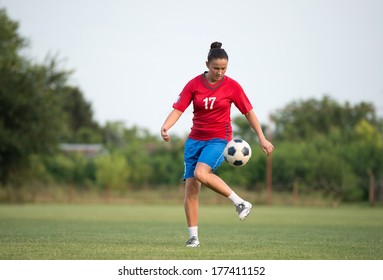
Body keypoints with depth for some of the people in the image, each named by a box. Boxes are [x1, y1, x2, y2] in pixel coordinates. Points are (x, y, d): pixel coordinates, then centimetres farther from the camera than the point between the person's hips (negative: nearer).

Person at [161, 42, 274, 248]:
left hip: (219, 139, -4)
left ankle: (240, 203, -18)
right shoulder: (194, 84, -1)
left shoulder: (232, 86, -4)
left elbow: (249, 112, 2)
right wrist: (165, 127, -23)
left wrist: (262, 139, -3)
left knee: (200, 173, -30)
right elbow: (178, 109, -5)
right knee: (190, 186, -5)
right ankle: (193, 236, 3)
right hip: (195, 139, 4)